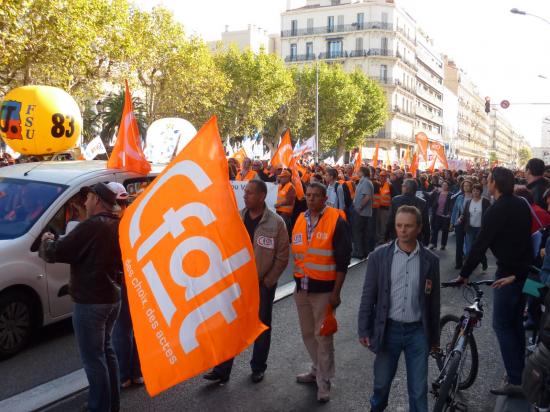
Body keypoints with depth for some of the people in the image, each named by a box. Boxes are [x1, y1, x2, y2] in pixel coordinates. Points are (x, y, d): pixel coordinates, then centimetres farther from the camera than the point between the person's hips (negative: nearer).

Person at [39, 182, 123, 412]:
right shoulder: (118, 225, 9)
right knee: (105, 350, 20)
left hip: (90, 302, -9)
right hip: (112, 298, 9)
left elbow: (54, 254, -18)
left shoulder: (92, 225, -19)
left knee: (93, 358, 0)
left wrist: (46, 241, 5)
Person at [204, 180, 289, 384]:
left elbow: (282, 257, -8)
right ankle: (222, 370, 16)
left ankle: (258, 368, 29)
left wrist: (267, 281, -9)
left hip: (263, 284, -3)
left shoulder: (276, 222, -11)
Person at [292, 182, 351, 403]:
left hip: (324, 288, -6)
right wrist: (298, 279, 9)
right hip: (301, 286, 6)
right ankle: (318, 370, 35)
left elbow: (343, 259, -11)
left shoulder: (336, 221, -11)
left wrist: (336, 292, -13)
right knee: (307, 333, 16)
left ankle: (323, 380, 16)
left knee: (323, 336, 2)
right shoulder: (300, 220, 6)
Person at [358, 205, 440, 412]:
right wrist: (363, 330, -3)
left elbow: (433, 302, 3)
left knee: (419, 389, 7)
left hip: (417, 331, 0)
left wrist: (434, 337, 8)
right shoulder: (379, 256, -6)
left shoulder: (430, 260, -2)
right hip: (388, 329, 0)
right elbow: (368, 295, -2)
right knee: (381, 382, 15)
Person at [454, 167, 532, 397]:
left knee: (502, 325, -2)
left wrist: (464, 274, -11)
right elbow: (525, 236, 14)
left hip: (508, 273, -9)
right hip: (525, 271, 9)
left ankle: (515, 381, -1)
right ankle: (520, 373, 27)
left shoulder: (496, 211, -18)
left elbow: (480, 245, -18)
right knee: (516, 323, 18)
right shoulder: (522, 205, 7)